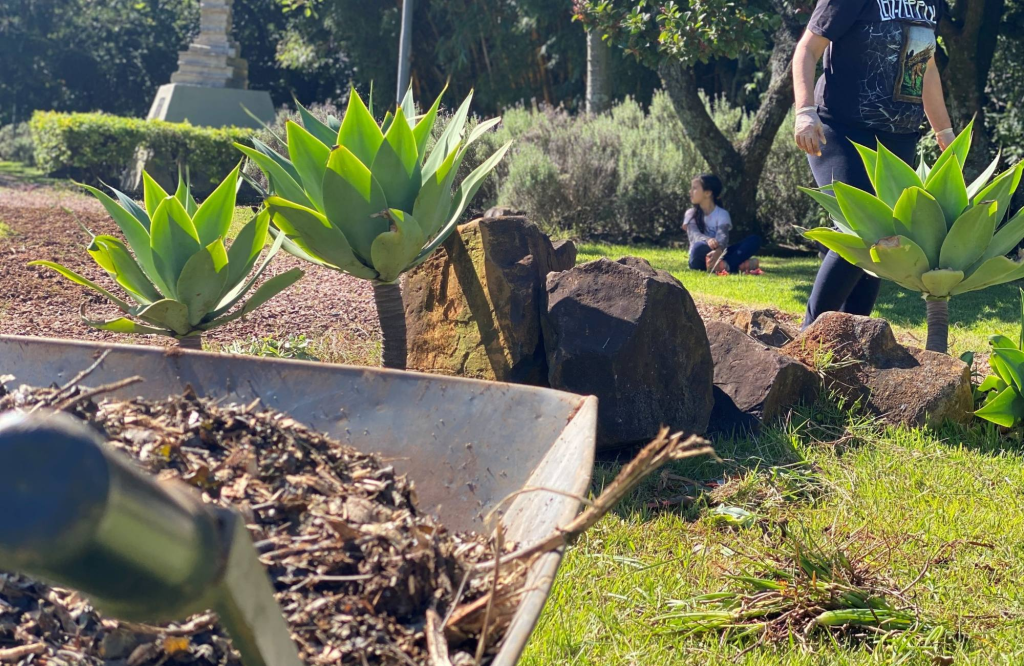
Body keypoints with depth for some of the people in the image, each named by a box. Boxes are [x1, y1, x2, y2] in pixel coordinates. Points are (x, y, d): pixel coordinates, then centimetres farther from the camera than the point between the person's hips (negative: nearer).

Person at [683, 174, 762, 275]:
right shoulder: (691, 214, 4)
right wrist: (708, 240, -42)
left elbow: (722, 237, -19)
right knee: (700, 246, -38)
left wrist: (718, 251, -46)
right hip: (700, 260, -1)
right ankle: (739, 264, -40)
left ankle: (725, 265, -44)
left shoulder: (722, 214, 0)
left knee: (754, 240, -19)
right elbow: (694, 235, -16)